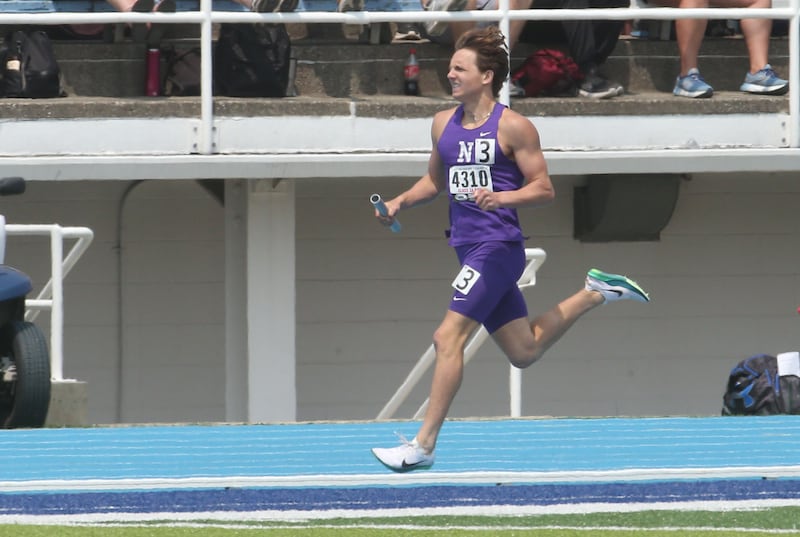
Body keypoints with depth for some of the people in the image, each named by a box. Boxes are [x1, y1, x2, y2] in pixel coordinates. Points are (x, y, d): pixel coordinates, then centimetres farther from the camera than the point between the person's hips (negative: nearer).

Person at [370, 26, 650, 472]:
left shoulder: (513, 128, -9)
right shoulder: (444, 124, 11)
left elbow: (544, 189, -8)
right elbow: (436, 180, 25)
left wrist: (501, 198, -25)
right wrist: (401, 202, 7)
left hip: (498, 247, -8)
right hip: (469, 247, 8)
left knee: (449, 337, -16)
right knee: (523, 351, 14)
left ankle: (424, 445, -13)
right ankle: (596, 293, 34)